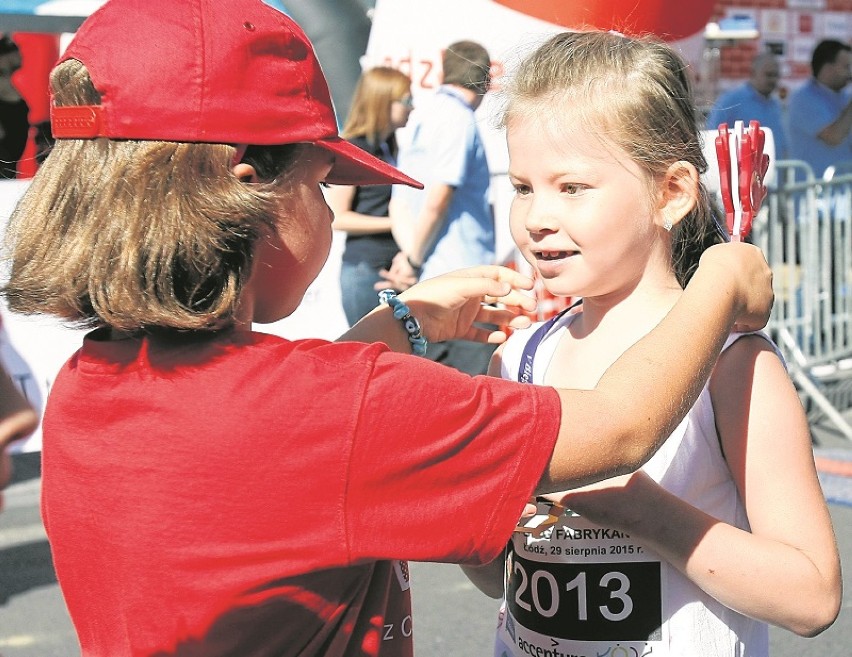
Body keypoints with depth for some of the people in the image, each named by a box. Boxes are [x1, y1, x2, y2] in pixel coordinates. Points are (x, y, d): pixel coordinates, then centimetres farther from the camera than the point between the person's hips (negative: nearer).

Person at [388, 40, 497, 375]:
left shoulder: (421, 116, 18)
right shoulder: (459, 118, -8)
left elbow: (399, 203, 12)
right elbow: (437, 199, -16)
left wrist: (410, 253, -2)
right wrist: (414, 260, -5)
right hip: (460, 274, -9)